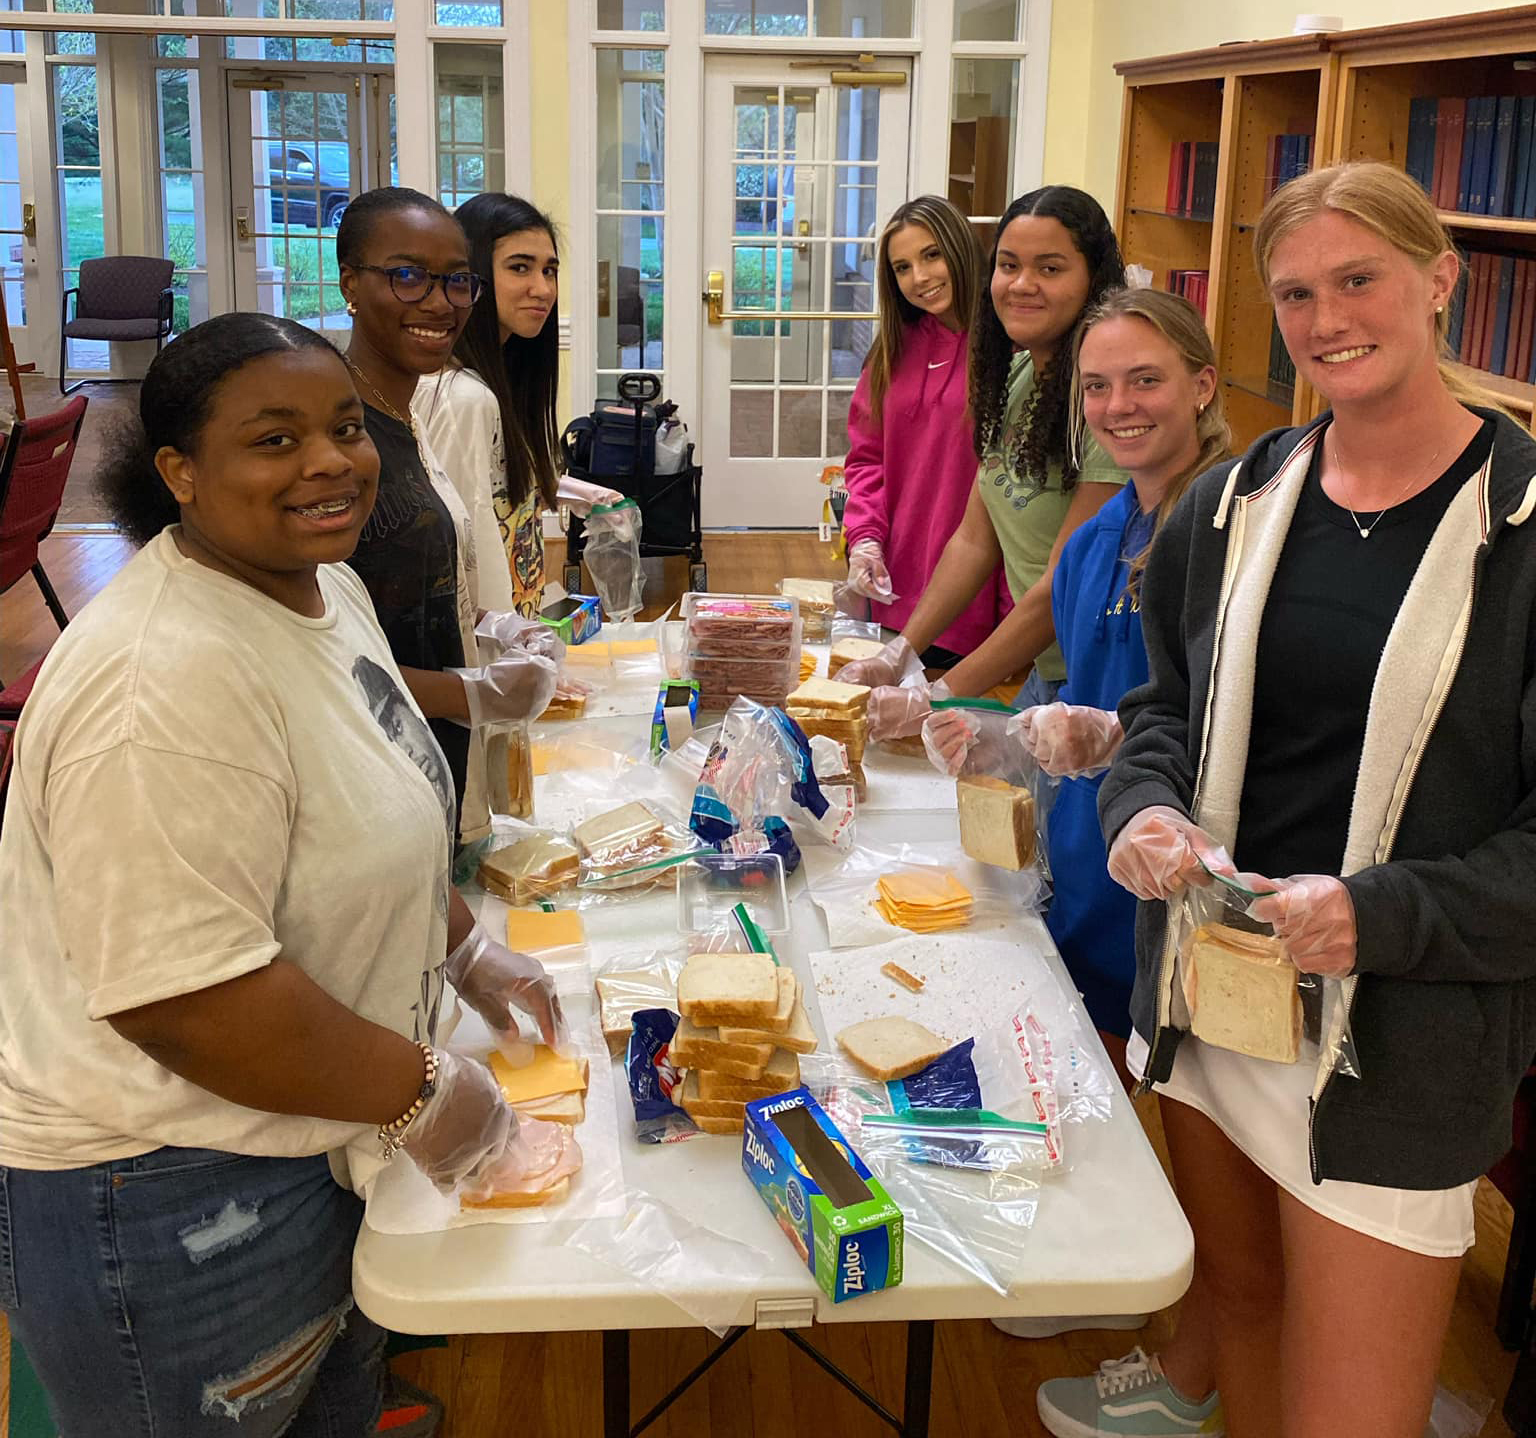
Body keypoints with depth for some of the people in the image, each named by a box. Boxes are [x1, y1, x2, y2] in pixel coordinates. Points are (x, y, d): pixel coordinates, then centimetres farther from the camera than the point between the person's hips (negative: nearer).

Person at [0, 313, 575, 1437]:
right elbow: (182, 994, -32)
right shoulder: (167, 679, -29)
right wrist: (423, 1093, -21)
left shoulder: (322, 585, 3)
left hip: (318, 1142, 9)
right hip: (175, 1205, -9)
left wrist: (466, 951, 14)